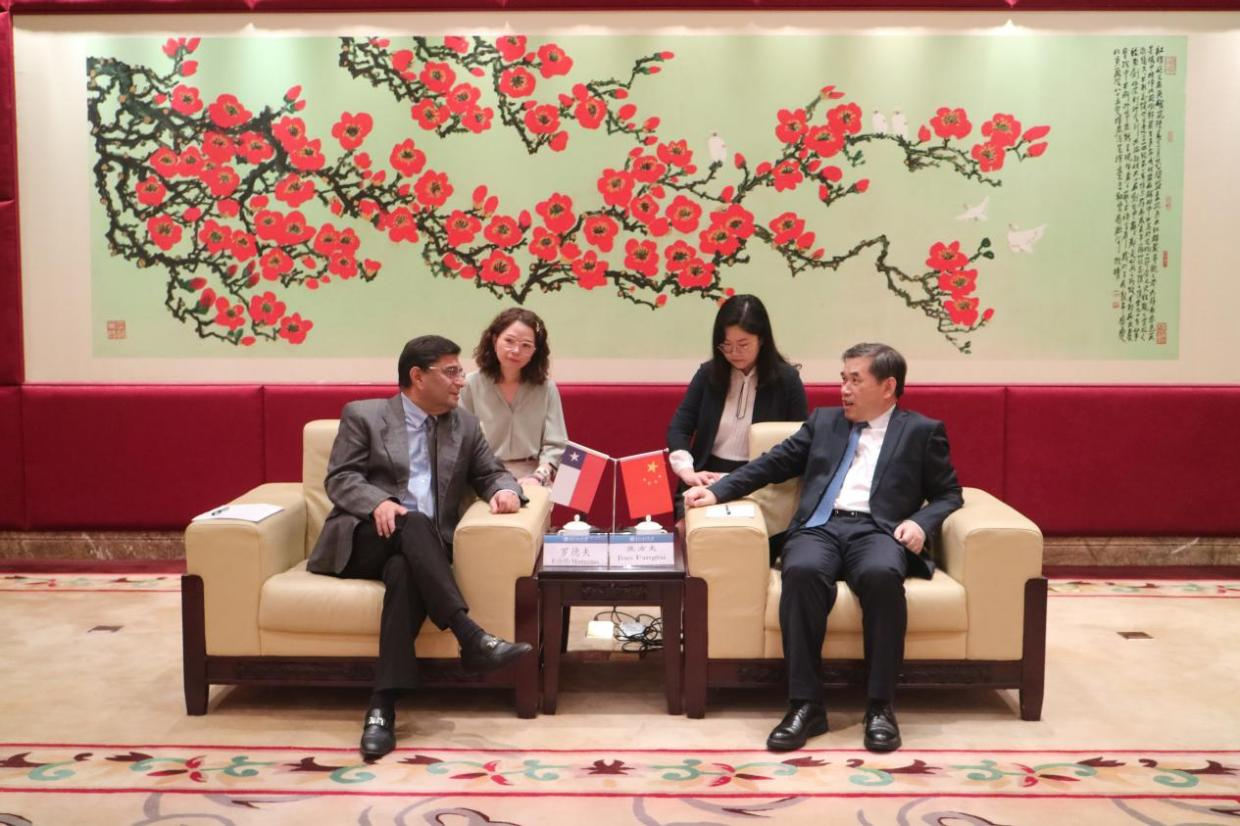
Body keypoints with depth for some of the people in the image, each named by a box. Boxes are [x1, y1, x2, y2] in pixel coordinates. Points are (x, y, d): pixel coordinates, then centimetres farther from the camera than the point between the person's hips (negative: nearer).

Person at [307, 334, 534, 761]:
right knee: (415, 523, -35)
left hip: (419, 550, 2)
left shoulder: (465, 426, 20)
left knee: (405, 573, -35)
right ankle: (471, 638, -41)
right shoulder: (363, 415, 9)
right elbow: (339, 478, 0)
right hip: (364, 540, -2)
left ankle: (383, 706, -40)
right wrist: (378, 502, -22)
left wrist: (505, 489, -6)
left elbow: (492, 472, 20)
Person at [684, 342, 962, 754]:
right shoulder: (823, 421, 24)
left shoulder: (922, 431, 16)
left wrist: (921, 522, -7)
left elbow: (949, 494, 15)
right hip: (821, 527, 2)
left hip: (877, 531, -2)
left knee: (881, 575, -38)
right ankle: (805, 704, -27)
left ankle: (880, 705, -25)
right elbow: (773, 463, 20)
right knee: (801, 572, -34)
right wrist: (718, 491, 7)